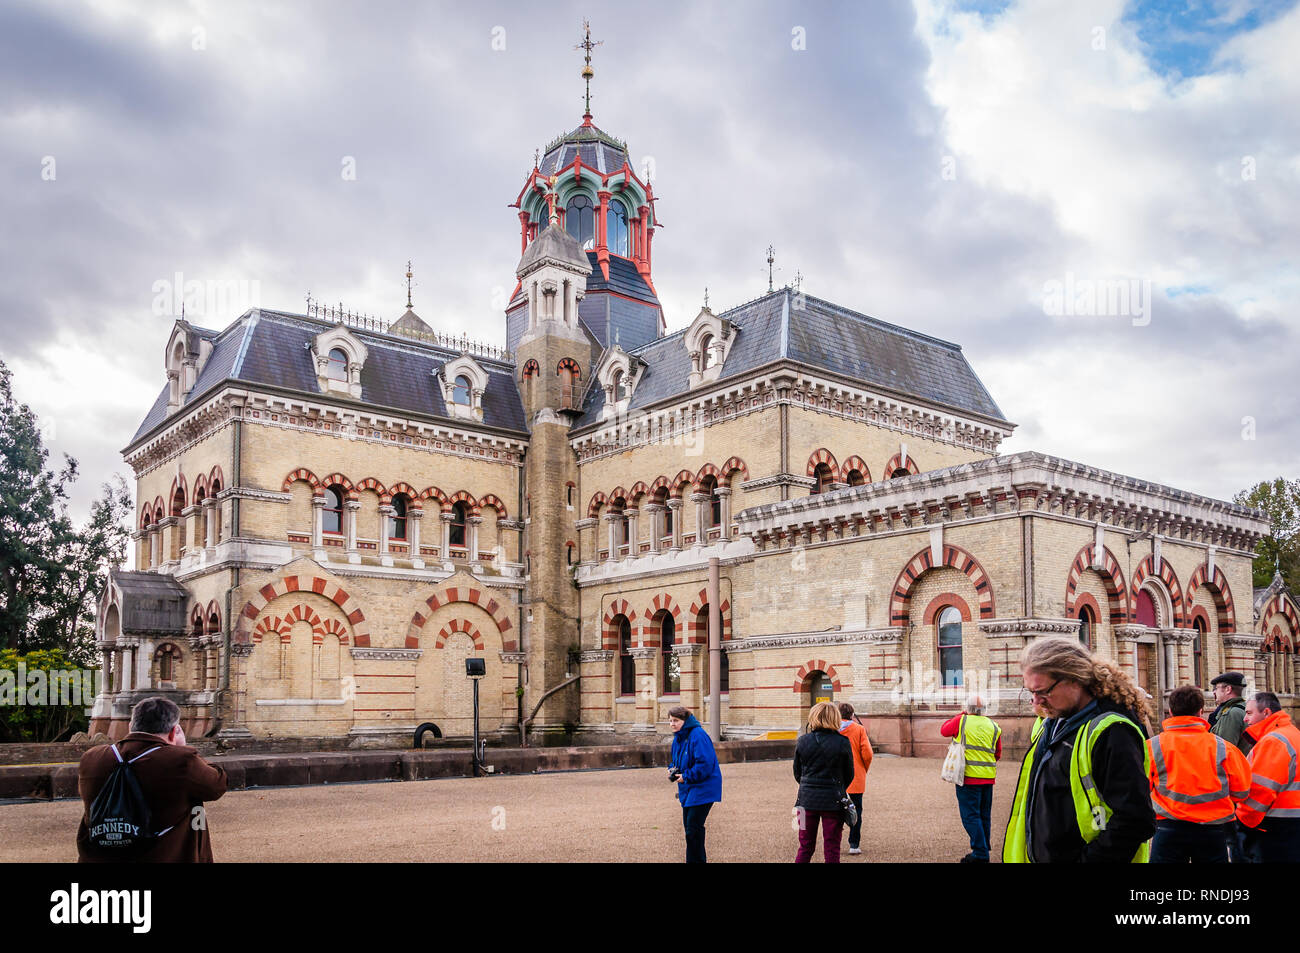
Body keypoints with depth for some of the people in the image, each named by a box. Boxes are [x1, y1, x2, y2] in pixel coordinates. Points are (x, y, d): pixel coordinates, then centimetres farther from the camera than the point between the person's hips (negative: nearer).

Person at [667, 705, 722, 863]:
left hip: (703, 789, -9)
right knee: (688, 825, 12)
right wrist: (673, 770, 4)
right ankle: (700, 859, 24)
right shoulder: (678, 737, 10)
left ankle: (696, 860, 1)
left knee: (693, 828, -10)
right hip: (687, 790, 9)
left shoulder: (698, 736, -20)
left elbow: (705, 764, -25)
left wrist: (686, 777, -19)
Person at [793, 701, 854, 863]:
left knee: (805, 848, 13)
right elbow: (849, 775, 2)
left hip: (807, 800, 2)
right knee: (832, 850, 7)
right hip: (833, 801, -2)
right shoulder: (843, 742, -7)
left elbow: (797, 773, 6)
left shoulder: (803, 741, -2)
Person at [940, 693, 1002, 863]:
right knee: (984, 815, 15)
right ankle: (984, 850, 23)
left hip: (969, 777, -5)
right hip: (988, 777, 5)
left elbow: (944, 730, 11)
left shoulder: (962, 721, -7)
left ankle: (980, 854, -7)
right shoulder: (994, 726, 6)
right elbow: (997, 754, 13)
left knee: (971, 816, -3)